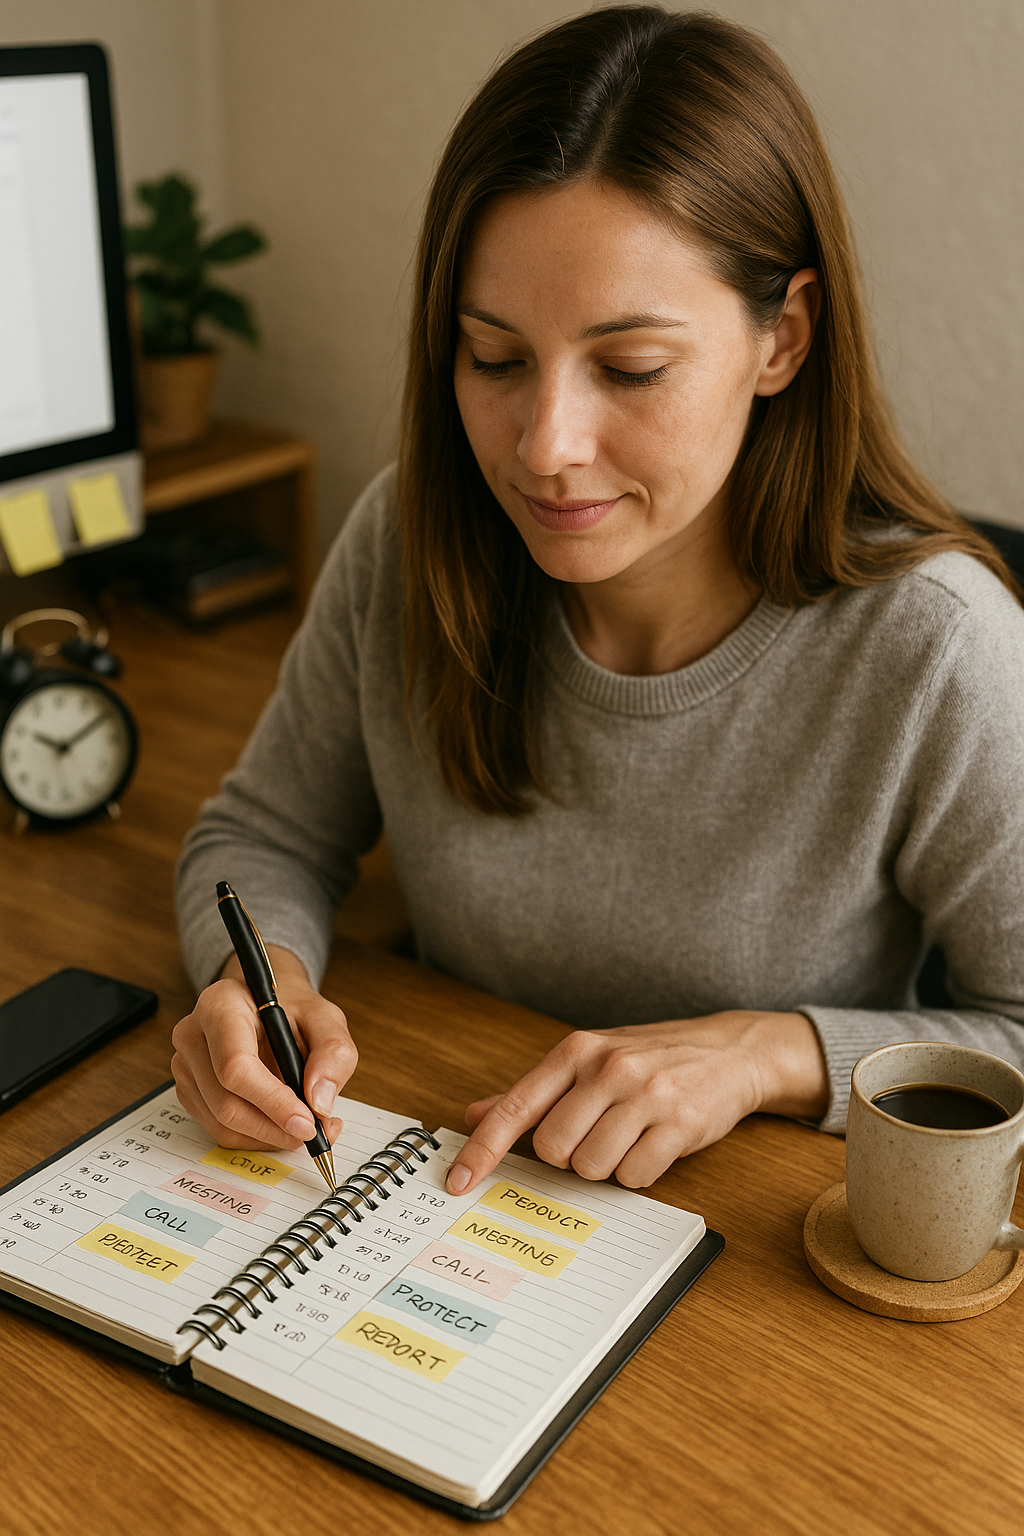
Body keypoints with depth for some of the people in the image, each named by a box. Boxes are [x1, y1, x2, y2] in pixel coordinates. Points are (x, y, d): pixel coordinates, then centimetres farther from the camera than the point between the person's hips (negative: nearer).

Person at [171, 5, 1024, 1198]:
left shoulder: (928, 649, -22)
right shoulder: (406, 545, -10)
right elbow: (266, 836, 4)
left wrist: (771, 1052, -22)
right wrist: (262, 976, -16)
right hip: (441, 1202, 3)